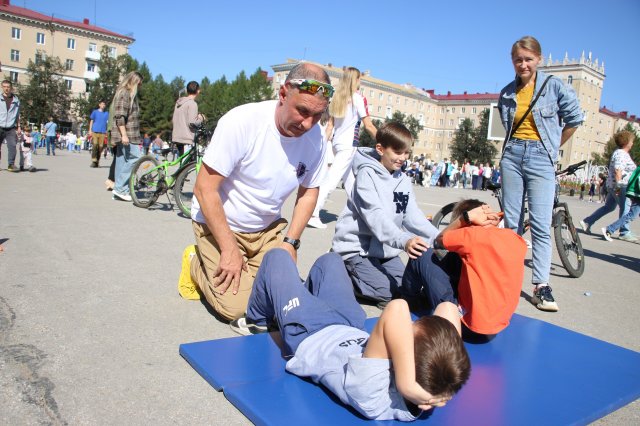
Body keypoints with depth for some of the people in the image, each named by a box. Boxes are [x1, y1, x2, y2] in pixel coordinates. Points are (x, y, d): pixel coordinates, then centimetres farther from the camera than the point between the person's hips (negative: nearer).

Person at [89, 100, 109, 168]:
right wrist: (90, 130, 5)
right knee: (95, 145, -13)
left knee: (100, 147, -1)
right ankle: (94, 161, -15)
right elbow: (91, 121, 13)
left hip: (102, 132, 1)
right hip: (95, 131, -1)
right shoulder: (95, 112, 11)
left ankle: (97, 161, 9)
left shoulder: (107, 113, 13)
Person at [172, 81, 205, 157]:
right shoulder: (192, 104, -11)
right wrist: (201, 118, 1)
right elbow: (192, 122, -18)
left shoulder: (178, 102, 14)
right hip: (186, 139, -8)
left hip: (176, 137, 8)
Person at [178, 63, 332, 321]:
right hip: (219, 222, -4)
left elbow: (309, 192, 3)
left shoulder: (315, 137, -12)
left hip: (268, 227, 5)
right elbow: (205, 189, -22)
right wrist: (229, 249, -22)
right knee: (237, 306, -14)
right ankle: (196, 265, 15)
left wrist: (290, 241, -7)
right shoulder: (241, 122, -26)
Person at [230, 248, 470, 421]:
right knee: (329, 259, 27)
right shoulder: (439, 388, -31)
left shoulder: (371, 395, -49)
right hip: (351, 330, 5)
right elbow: (447, 307, -30)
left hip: (307, 338, -5)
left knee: (277, 256, 12)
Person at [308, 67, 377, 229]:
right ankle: (313, 214, -17)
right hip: (349, 144, -8)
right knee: (332, 179, -12)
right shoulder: (358, 98, -9)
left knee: (349, 179, 18)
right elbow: (368, 125, -10)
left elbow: (330, 124, 10)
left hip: (337, 142, 8)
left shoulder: (337, 98, 10)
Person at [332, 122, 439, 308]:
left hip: (384, 247, 8)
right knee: (386, 291, -17)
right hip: (357, 247, -7)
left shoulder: (403, 180, 6)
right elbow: (375, 215, -29)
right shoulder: (367, 174, -17)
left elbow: (413, 216, 2)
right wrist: (403, 240, -43)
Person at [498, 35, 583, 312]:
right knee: (511, 222, 5)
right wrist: (517, 145, 13)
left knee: (541, 224, -9)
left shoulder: (554, 86, -1)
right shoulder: (506, 94, 10)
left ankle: (541, 286, -5)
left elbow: (575, 119, 7)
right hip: (512, 156, 4)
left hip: (540, 158, -4)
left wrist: (554, 146, 12)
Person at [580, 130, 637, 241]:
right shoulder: (621, 154, -14)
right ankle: (624, 233, 2)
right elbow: (617, 170, -23)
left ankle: (587, 222, 15)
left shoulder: (621, 153, 19)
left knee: (608, 207, 14)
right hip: (621, 186, -10)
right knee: (625, 208, -4)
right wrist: (618, 186, -26)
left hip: (613, 186, 10)